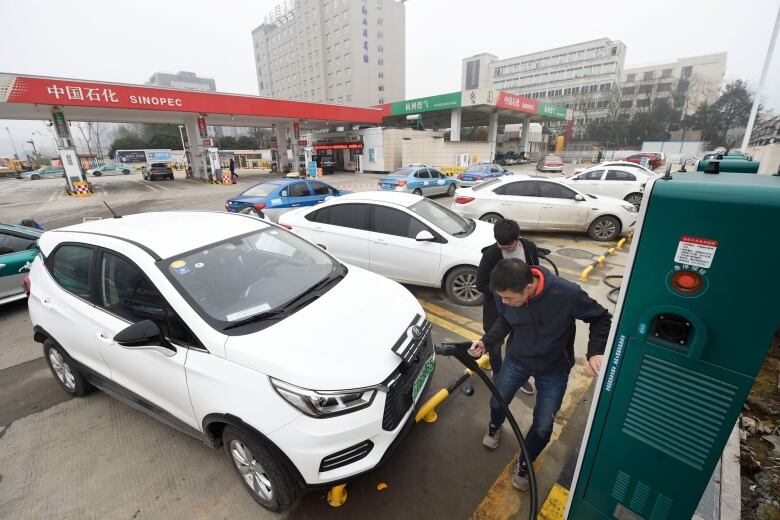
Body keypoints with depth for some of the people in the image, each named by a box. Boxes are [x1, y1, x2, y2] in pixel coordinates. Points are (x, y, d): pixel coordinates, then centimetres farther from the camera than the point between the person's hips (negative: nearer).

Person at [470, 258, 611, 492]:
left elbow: (601, 318, -15)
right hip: (517, 359, 2)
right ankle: (495, 426, 57)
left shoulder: (567, 293, -35)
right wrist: (485, 342, -18)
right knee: (497, 402, 20)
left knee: (543, 428, 6)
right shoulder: (505, 294, -25)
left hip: (554, 369, -2)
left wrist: (596, 352, -28)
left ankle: (524, 463, 39)